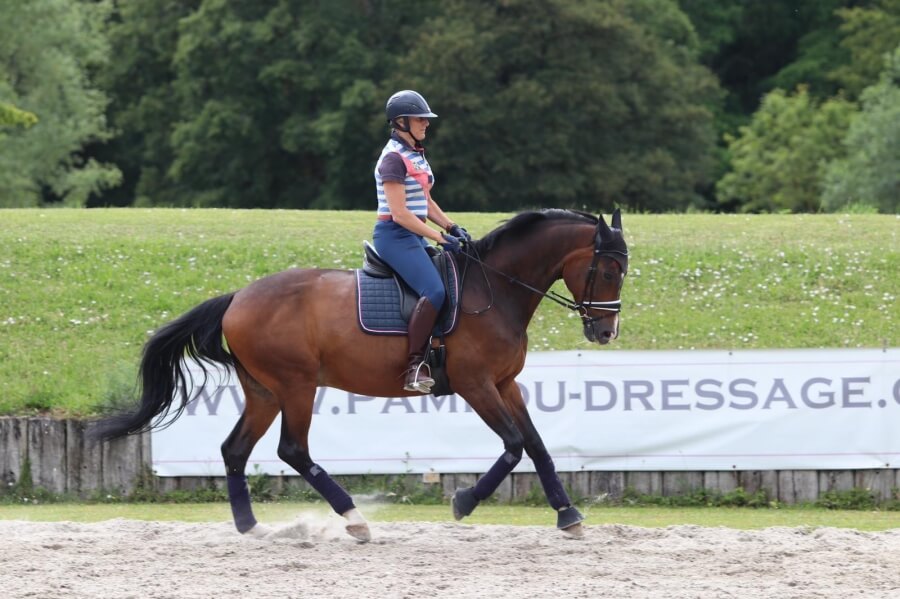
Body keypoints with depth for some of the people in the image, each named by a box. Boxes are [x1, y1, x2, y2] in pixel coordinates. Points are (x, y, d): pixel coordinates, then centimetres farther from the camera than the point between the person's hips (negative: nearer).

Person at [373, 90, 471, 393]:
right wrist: (440, 237, -19)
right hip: (395, 235, -10)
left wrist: (452, 227, 8)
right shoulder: (393, 159, -14)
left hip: (415, 236, 10)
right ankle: (414, 366, -25)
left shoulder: (416, 155, 16)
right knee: (434, 291, -27)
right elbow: (400, 213, -19)